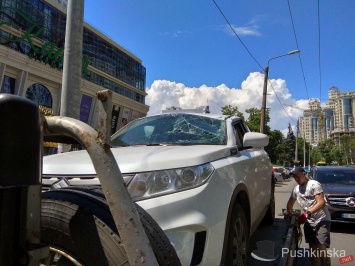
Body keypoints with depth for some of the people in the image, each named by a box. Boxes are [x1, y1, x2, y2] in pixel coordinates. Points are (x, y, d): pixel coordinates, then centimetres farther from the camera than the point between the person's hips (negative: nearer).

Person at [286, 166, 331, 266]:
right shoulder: (296, 189, 12)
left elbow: (321, 203, -19)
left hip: (322, 221, -7)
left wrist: (308, 213, -28)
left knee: (322, 248, -13)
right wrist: (289, 215, 8)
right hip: (309, 222, 7)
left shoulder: (314, 184, -10)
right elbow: (290, 203, 24)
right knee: (313, 248, 11)